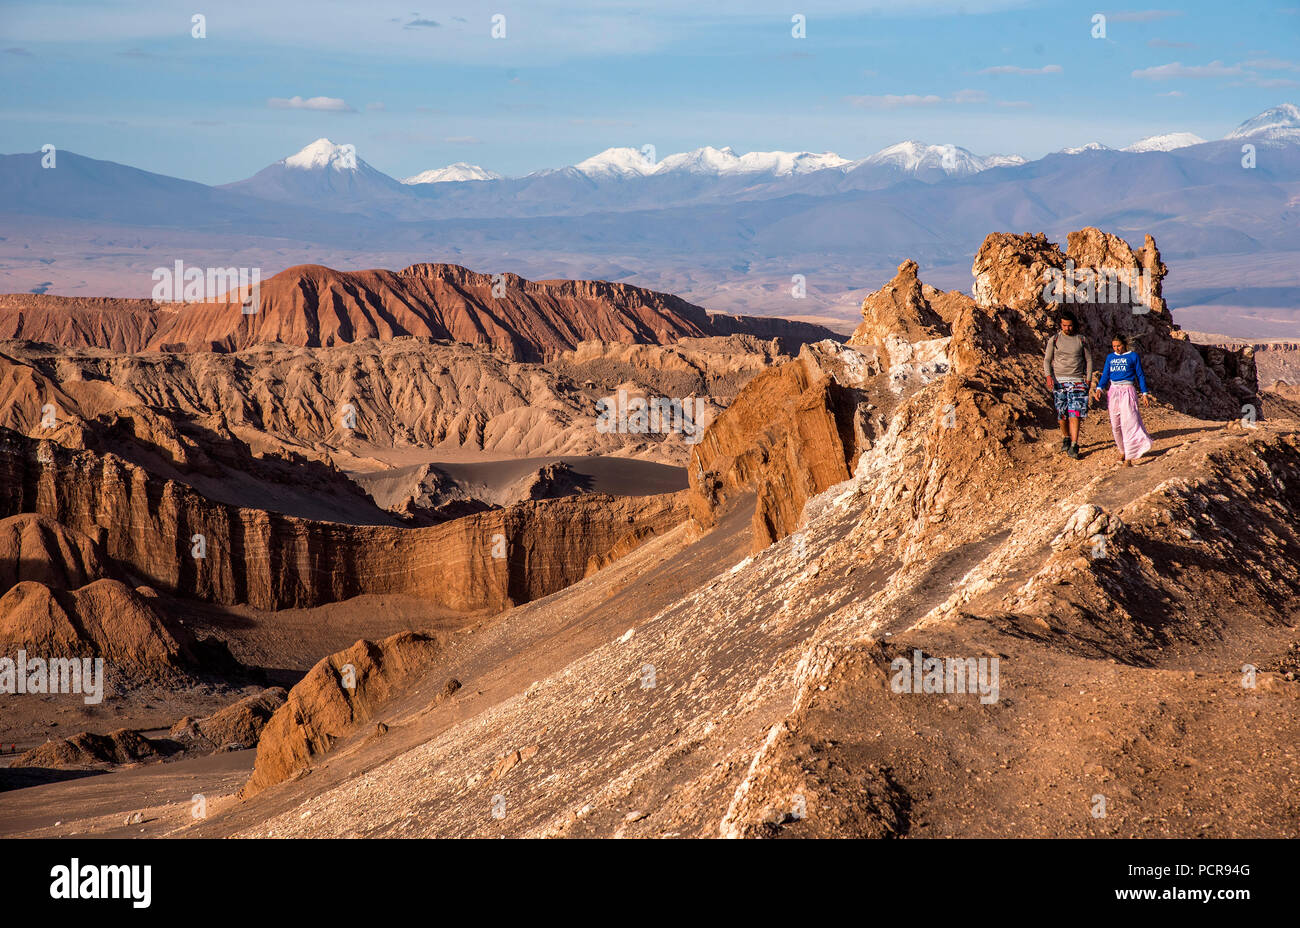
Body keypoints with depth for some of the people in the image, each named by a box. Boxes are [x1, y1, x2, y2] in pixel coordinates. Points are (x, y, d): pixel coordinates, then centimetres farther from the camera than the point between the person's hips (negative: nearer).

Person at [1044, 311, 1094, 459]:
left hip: (1077, 380, -1)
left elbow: (1088, 360, 12)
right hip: (1058, 380, 1)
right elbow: (1047, 360, 5)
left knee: (1075, 414, -11)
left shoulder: (1081, 340, 7)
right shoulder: (1054, 340, 5)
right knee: (1062, 414, 4)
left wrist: (1088, 379, 3)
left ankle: (1074, 446, -15)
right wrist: (1048, 376, -11)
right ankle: (1066, 438, 28)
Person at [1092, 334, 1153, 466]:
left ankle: (1129, 457, -18)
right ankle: (1122, 451, 23)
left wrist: (1144, 393, 5)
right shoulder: (1110, 357, 14)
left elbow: (1140, 375, 8)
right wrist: (1099, 389, -5)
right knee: (1115, 424, 4)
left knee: (1128, 421, -14)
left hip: (1128, 391, -4)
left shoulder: (1133, 356, 4)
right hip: (1113, 392, 4)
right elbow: (1105, 375, 12)